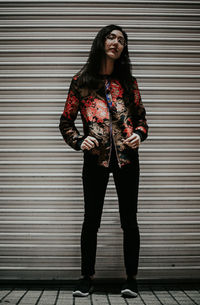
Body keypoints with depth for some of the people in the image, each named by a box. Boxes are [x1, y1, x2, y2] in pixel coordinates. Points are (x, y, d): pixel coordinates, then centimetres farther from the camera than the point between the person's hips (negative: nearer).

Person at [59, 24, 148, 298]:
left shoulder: (128, 82, 9)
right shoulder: (81, 81, 4)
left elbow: (141, 117, 16)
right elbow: (66, 121, 6)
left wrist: (139, 134, -4)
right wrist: (79, 142, -10)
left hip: (127, 156, 2)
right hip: (95, 158, -1)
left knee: (129, 219, 5)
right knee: (91, 219, 6)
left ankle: (131, 278, 17)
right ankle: (87, 277, 19)